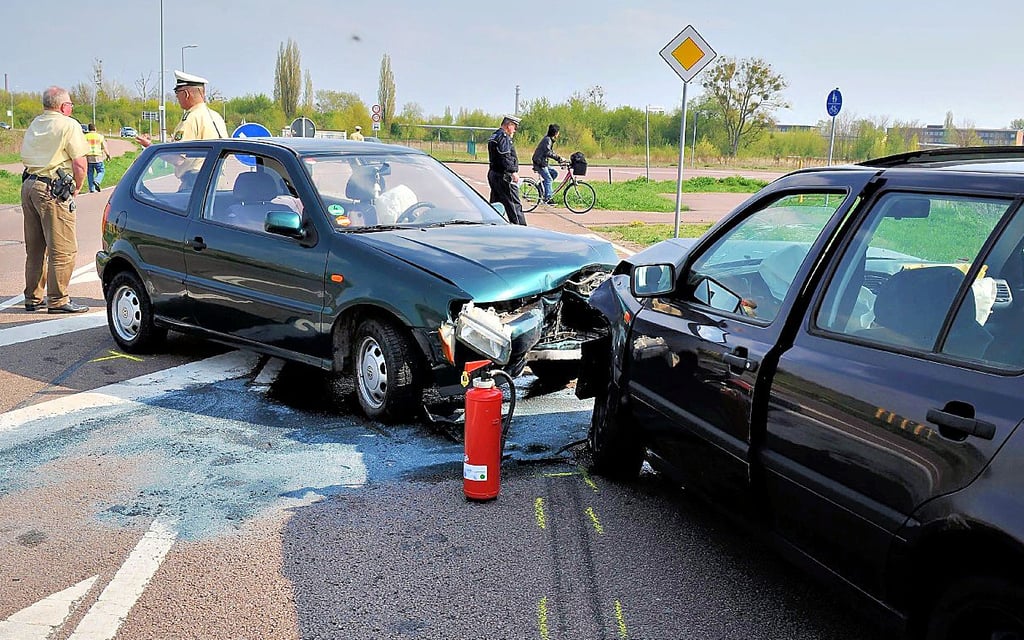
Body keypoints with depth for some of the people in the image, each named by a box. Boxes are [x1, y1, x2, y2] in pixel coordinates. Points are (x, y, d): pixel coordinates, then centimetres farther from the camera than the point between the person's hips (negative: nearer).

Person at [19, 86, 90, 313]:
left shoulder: (35, 124, 17)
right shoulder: (69, 125, -7)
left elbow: (26, 157, 18)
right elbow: (79, 163, -14)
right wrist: (76, 188, 1)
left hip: (28, 185, 8)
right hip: (53, 190, -8)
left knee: (35, 248, 15)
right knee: (63, 249, -3)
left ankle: (33, 297, 22)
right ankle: (58, 300, -3)